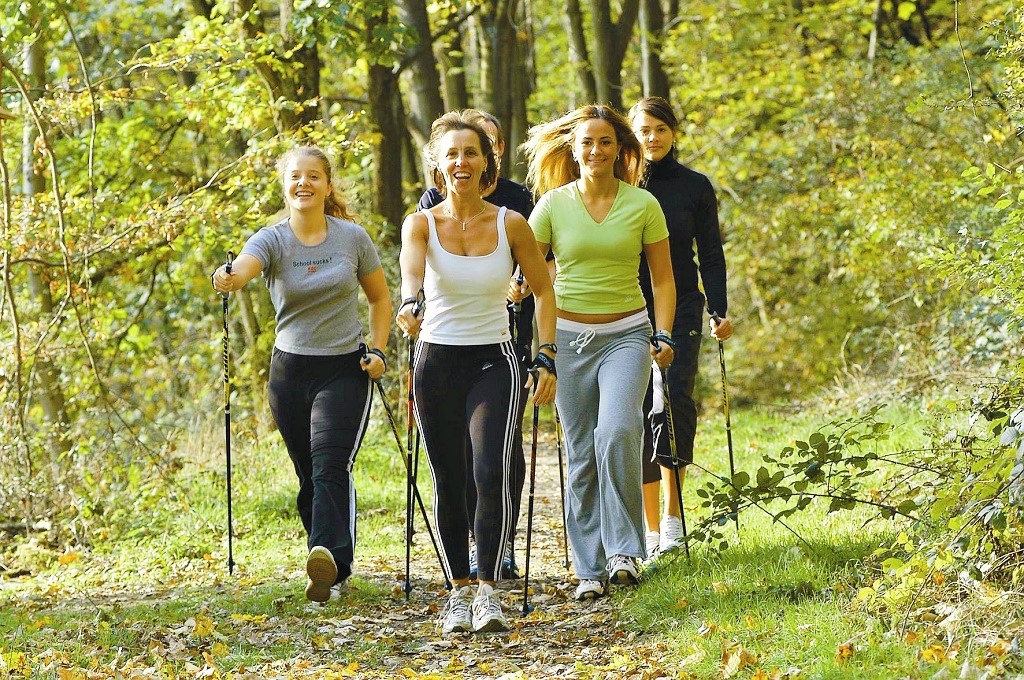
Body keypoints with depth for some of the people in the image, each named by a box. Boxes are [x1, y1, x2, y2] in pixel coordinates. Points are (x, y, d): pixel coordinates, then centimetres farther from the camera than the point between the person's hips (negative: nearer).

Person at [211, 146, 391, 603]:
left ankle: (328, 558, -35)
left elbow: (379, 297, 13)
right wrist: (228, 278, -51)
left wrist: (378, 350, 0)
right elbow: (244, 266, -27)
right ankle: (335, 572, 17)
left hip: (345, 370, -2)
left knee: (330, 467, -19)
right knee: (309, 476, 6)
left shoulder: (353, 238, -1)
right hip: (290, 372, 2)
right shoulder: (272, 240, -4)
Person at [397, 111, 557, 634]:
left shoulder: (511, 224, -3)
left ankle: (488, 591, -13)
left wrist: (547, 356, 0)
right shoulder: (421, 224, -5)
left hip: (494, 361, -1)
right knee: (449, 482, 4)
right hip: (437, 361, 1)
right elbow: (410, 269, -26)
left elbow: (542, 290, 9)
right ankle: (458, 592, 17)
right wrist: (409, 304, -49)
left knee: (492, 472, -18)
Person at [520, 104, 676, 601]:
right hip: (569, 337, 2)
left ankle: (624, 551, -17)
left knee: (617, 431, -25)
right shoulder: (553, 205, 1)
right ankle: (590, 570, 10)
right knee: (581, 456, 3)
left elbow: (663, 278, 5)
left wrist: (663, 335, -5)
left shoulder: (643, 205, 0)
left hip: (626, 335, -1)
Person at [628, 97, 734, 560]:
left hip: (680, 309, -1)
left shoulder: (695, 187, 6)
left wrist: (719, 310, -4)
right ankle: (651, 527, 8)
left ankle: (672, 519, -15)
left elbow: (710, 253, 7)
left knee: (672, 400, -18)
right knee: (636, 412, 0)